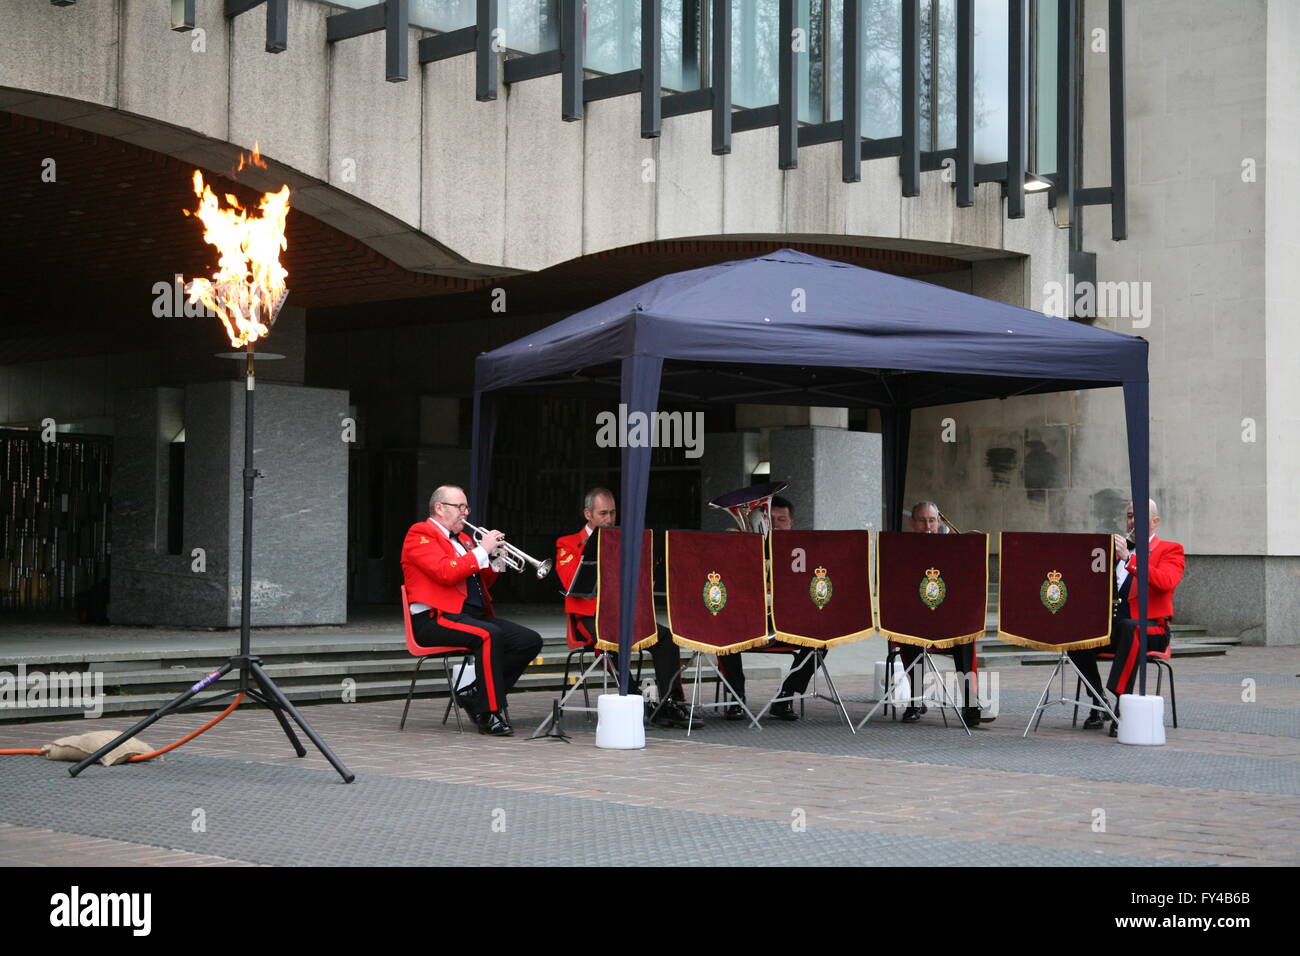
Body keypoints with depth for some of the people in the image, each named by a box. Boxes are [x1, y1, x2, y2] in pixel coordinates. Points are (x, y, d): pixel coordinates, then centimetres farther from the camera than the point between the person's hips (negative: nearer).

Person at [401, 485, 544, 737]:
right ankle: (491, 714, -30)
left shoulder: (462, 538, 25)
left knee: (531, 641, -8)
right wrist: (482, 551, -13)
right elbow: (446, 573, -19)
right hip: (436, 619, -9)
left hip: (475, 614, 9)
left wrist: (494, 561, 6)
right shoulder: (420, 534, -2)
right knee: (490, 634, -36)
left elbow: (480, 583, 24)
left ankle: (474, 694, -3)